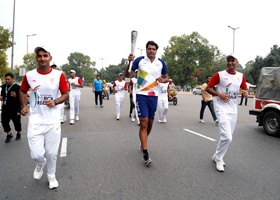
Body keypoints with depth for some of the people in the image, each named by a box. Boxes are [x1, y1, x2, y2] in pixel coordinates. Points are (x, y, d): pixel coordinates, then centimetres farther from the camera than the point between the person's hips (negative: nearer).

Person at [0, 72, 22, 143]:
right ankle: (9, 134, 20)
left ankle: (18, 133, 35)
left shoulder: (17, 87, -13)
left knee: (17, 122, 9)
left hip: (15, 108, -5)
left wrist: (16, 96, -32)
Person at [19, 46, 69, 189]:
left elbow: (65, 94, 0)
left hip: (53, 121, -1)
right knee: (36, 154, -2)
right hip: (35, 120, 1)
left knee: (52, 153, 9)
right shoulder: (29, 75, -1)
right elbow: (22, 91, 16)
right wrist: (23, 106, 2)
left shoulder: (59, 75, -6)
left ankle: (51, 176, 37)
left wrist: (55, 102, -18)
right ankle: (40, 164, 37)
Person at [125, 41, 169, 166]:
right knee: (143, 123, -9)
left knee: (150, 123, 13)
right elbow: (127, 75, 0)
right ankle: (145, 153, -2)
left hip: (154, 96, 3)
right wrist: (129, 62, -17)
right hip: (141, 95, -3)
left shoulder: (161, 62, 4)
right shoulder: (139, 60, -2)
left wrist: (163, 80, -9)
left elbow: (166, 77, 15)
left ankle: (143, 143, 39)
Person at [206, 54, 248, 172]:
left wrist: (246, 92, -5)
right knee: (227, 137, -15)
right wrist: (219, 94, -18)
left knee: (228, 137, 12)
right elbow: (208, 88, -3)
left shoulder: (241, 76, 8)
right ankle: (218, 158, 8)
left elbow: (245, 89, 19)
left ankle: (217, 156, 30)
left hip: (234, 110, 6)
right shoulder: (219, 75, -6)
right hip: (222, 109, -6)